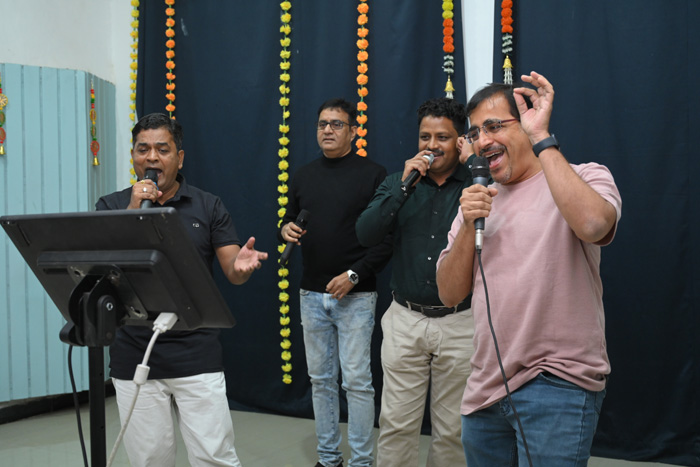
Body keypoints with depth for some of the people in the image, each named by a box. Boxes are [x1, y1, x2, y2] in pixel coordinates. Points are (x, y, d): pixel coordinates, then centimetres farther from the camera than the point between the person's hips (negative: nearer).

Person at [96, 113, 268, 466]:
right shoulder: (111, 207, 5)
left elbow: (232, 271, -1)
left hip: (197, 355, -1)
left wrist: (241, 264, -26)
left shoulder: (209, 206, 3)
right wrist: (133, 212, -15)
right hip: (133, 355, 1)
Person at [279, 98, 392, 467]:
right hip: (312, 294, 5)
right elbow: (289, 221, 19)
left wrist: (355, 275, -16)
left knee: (356, 381, -3)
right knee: (320, 379, 12)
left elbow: (388, 238, -9)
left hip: (355, 295, -5)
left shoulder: (373, 174, -5)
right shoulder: (302, 176, 10)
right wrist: (285, 230, -5)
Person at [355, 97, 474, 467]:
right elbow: (366, 235, -6)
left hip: (460, 322, -2)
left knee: (453, 430, 10)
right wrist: (404, 185, -14)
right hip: (405, 320, 2)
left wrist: (477, 167, -16)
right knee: (396, 424, 6)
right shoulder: (397, 184, 7)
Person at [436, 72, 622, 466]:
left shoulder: (587, 177, -4)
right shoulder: (478, 199, 12)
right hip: (486, 387, 6)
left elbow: (592, 224, -30)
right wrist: (468, 226, -9)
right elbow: (450, 294, 6)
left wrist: (542, 139, -22)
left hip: (558, 384, -5)